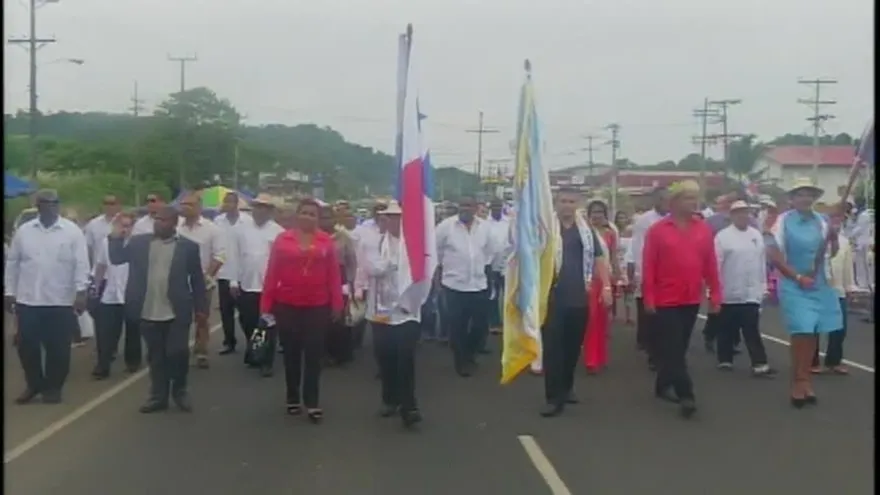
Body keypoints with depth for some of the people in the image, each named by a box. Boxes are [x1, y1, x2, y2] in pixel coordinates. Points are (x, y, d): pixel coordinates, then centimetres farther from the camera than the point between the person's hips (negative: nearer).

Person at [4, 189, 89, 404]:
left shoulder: (72, 231, -3)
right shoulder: (23, 231, 6)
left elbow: (81, 264, -7)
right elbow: (12, 263, 10)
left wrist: (81, 291, -15)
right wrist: (8, 292, 7)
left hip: (61, 301, -2)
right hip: (27, 300, 3)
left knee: (58, 348, 4)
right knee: (27, 346, 7)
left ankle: (53, 387, 20)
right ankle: (34, 384, 26)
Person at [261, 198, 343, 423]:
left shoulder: (326, 241, -3)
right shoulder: (283, 240, -3)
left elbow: (334, 274, 1)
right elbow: (272, 273, -2)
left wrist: (337, 304, -1)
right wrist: (266, 305, -3)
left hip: (318, 307, 0)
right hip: (287, 306, 0)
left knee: (314, 354, 5)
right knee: (291, 354, 12)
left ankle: (312, 403, 11)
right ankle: (293, 399, 25)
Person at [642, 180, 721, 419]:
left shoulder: (703, 229, 4)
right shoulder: (657, 230, -6)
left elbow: (711, 264, 5)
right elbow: (648, 266, -6)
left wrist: (715, 294, 3)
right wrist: (648, 297, -10)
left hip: (692, 300, 4)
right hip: (666, 301, -4)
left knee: (679, 346, 13)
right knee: (673, 348, -5)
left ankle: (664, 385, 28)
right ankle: (685, 395, -4)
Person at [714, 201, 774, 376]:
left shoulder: (756, 235, 7)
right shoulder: (723, 236, -8)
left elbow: (762, 262, 10)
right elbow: (716, 264, -9)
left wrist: (763, 286, 10)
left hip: (751, 292, 3)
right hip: (729, 292, -3)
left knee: (752, 330, 0)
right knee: (727, 330, 9)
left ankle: (759, 364, -4)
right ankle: (725, 359, 22)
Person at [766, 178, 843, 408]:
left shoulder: (821, 221, 4)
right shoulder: (784, 220, -9)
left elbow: (832, 253, 7)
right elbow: (774, 255, -12)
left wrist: (834, 238, -13)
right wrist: (798, 277, -14)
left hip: (819, 285, 5)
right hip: (794, 286, -4)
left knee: (811, 333, 10)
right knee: (801, 333, -9)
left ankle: (804, 380, 22)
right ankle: (800, 382, 4)